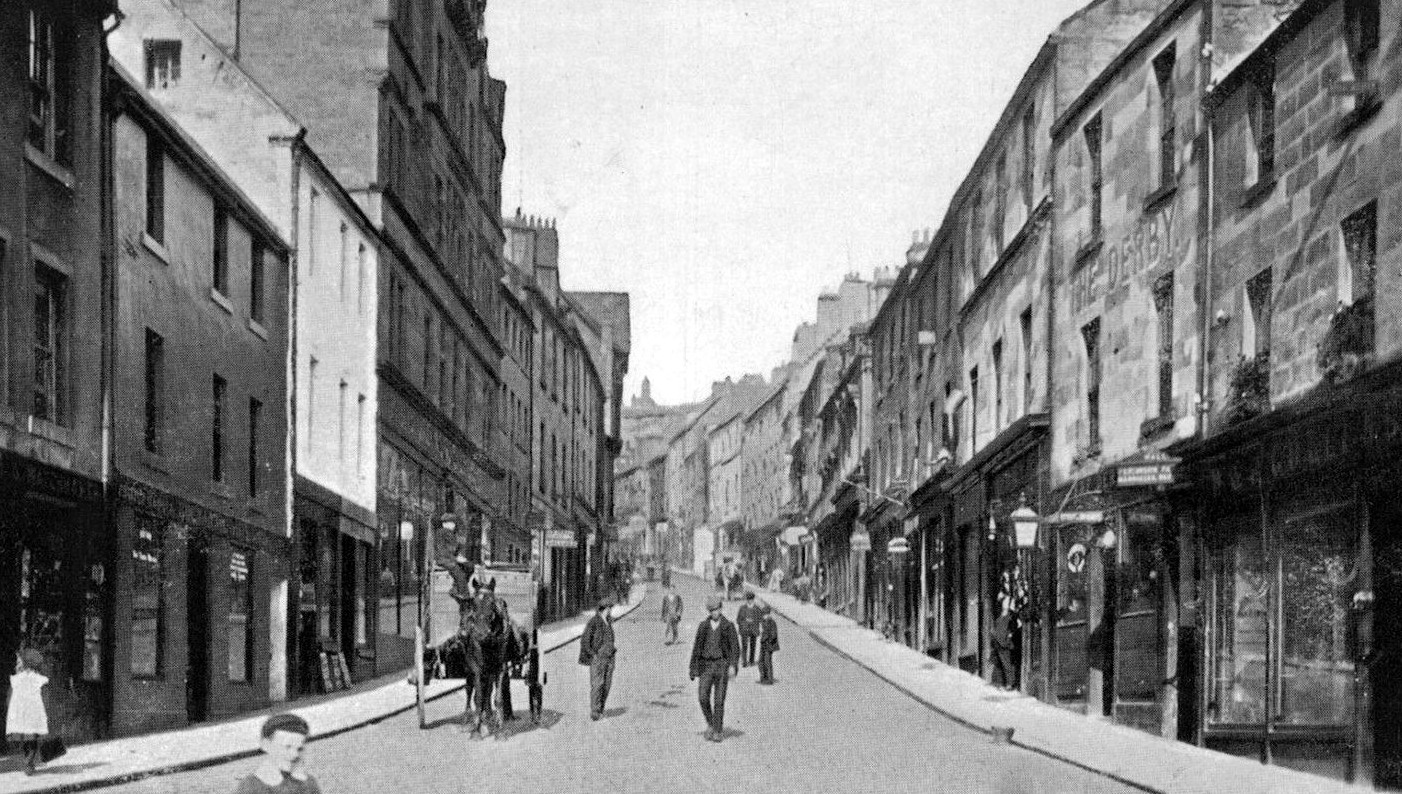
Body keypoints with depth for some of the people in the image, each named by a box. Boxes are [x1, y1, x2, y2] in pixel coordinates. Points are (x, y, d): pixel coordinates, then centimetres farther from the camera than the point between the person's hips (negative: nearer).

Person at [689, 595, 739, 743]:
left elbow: (735, 647, -5)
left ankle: (718, 731, 7)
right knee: (703, 697, -12)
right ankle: (710, 724, 12)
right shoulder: (703, 626, 7)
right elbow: (697, 648, 10)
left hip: (722, 665, -2)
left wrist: (733, 665, -20)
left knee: (719, 700, -3)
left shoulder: (728, 626, -1)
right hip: (706, 665, 2)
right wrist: (694, 669, 6)